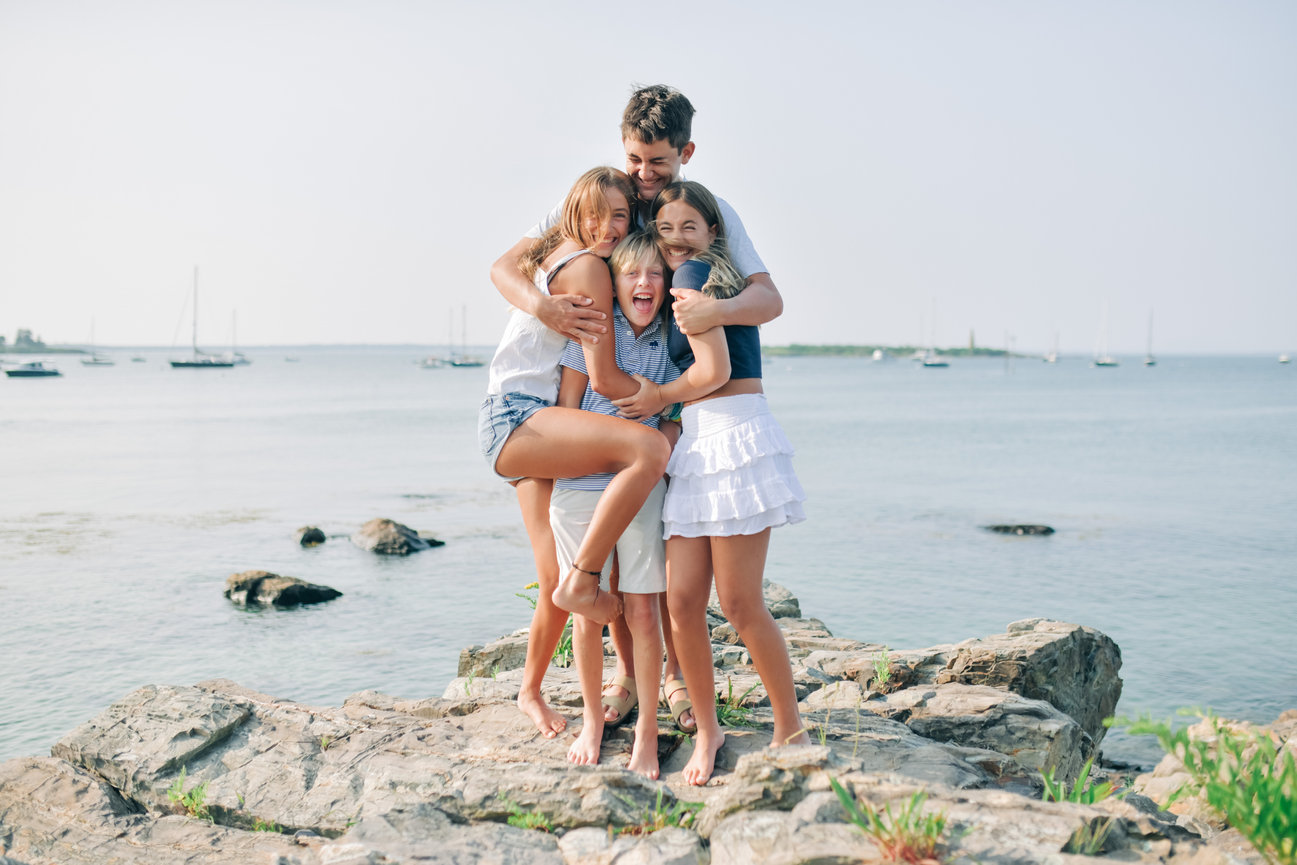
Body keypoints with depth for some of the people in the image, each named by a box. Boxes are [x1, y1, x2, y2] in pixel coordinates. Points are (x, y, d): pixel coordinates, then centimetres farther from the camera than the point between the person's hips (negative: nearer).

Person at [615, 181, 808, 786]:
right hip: (697, 446, 9)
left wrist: (665, 396, 4)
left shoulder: (694, 274, -4)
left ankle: (791, 728, 10)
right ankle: (707, 729, 15)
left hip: (735, 437, -9)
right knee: (682, 600, 3)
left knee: (739, 603, -5)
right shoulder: (706, 278, 23)